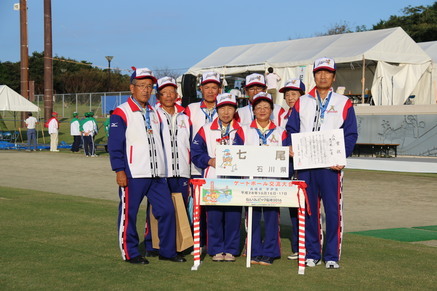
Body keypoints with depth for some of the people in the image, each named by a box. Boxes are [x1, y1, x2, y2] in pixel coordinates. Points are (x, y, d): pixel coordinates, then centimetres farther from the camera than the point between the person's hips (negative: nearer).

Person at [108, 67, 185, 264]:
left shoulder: (154, 113, 17)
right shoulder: (121, 113, -4)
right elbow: (114, 145, -8)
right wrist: (119, 171, -14)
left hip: (156, 174, 6)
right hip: (133, 174, -6)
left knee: (167, 210, 4)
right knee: (129, 213, 1)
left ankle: (167, 250, 14)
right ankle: (130, 253, 12)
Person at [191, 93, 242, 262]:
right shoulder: (206, 130, 9)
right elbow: (196, 153, 5)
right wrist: (210, 161, -9)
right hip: (212, 178, 0)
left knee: (233, 215, -1)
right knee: (214, 216, 0)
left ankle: (231, 250, 9)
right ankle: (216, 250, 9)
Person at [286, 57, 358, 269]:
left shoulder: (344, 104, 7)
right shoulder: (301, 103, 13)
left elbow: (351, 134, 2)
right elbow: (291, 130, 12)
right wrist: (291, 148, -7)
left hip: (331, 165, -2)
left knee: (333, 210, -3)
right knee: (308, 210, 5)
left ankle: (332, 256, 4)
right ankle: (312, 254, 14)